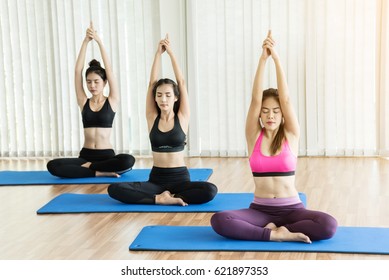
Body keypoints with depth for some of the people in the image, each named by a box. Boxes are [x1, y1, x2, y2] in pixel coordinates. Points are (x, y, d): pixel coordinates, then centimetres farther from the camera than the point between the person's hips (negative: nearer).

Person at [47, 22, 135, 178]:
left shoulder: (112, 101, 2)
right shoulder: (83, 102, 7)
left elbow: (109, 70, -7)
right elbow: (78, 70, -1)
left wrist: (99, 41, -11)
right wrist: (86, 41, -7)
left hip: (106, 155, -1)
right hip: (85, 155, 2)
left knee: (128, 161, -36)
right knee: (52, 166, -25)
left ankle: (89, 167, -13)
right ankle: (99, 172, -20)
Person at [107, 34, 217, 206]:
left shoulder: (182, 118, 0)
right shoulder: (152, 118, 3)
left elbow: (182, 82, -4)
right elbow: (152, 83, -2)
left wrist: (171, 52, -2)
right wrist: (158, 53, -2)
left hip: (180, 178, -1)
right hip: (156, 178, 1)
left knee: (210, 191, -32)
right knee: (114, 189, -22)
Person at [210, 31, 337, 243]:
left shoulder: (290, 135, 0)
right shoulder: (254, 135, 2)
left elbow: (285, 98, -12)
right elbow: (255, 98, -11)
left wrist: (276, 58, -18)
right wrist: (263, 59, -19)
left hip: (291, 208, 0)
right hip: (260, 209, 0)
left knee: (329, 226, -29)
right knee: (219, 220, -28)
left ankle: (269, 229, -13)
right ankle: (277, 233, -21)